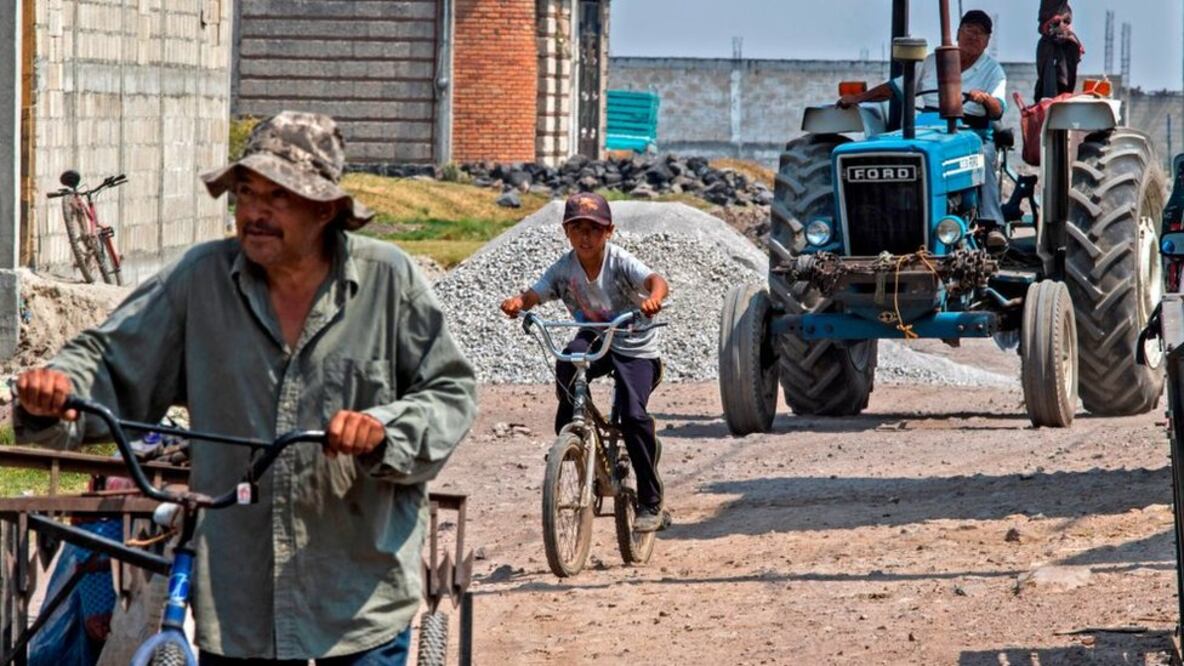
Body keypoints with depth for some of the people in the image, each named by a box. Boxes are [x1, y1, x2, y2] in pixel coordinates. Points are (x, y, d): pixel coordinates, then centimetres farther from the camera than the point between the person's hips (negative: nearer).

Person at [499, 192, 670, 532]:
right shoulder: (564, 269, -8)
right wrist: (517, 302, -40)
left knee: (633, 415, -20)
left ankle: (651, 503, -7)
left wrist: (653, 297, -59)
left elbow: (656, 280, -35)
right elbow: (535, 294, -15)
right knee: (568, 362, -33)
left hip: (635, 348, -3)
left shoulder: (620, 262, -19)